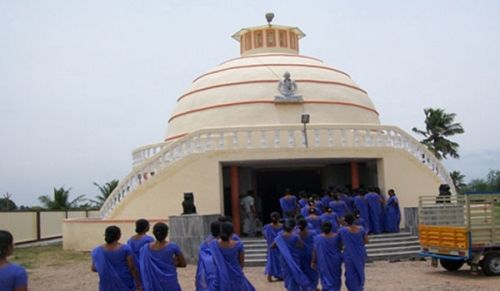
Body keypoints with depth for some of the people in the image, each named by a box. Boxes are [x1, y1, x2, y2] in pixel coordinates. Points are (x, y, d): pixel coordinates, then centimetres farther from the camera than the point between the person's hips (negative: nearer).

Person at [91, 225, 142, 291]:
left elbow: (93, 269, 6)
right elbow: (132, 268, -11)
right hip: (125, 285, -2)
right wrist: (138, 284, -2)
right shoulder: (125, 249, -13)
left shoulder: (97, 251, -5)